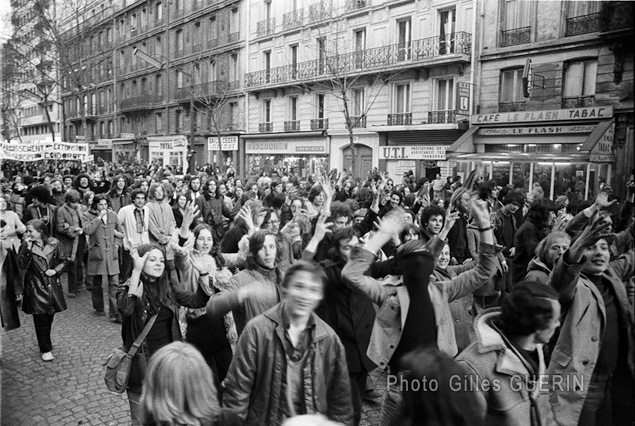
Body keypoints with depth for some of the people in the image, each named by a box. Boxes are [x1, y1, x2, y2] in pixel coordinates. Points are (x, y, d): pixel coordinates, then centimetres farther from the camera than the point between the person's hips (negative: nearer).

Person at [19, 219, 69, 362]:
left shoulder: (54, 243, -5)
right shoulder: (27, 246, -7)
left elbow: (64, 260, 6)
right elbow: (22, 265, -17)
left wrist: (56, 270, -10)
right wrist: (28, 248, -24)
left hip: (52, 285, 2)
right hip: (36, 287, -2)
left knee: (49, 317, 13)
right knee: (41, 319, 0)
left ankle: (46, 343, 35)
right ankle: (45, 349, 12)